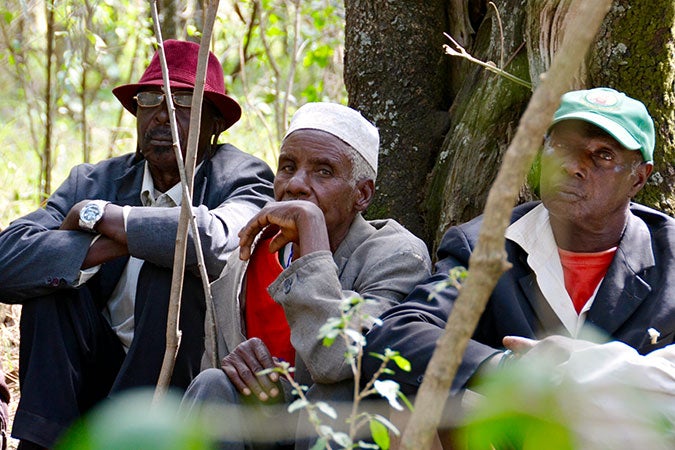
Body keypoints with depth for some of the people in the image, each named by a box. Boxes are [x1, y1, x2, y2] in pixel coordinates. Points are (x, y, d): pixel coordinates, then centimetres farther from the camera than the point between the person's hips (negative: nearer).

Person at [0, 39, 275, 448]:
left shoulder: (242, 179, -7)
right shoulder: (94, 182, 5)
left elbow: (218, 241, -34)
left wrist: (97, 214, -20)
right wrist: (106, 247, -25)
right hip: (103, 381, 4)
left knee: (172, 275, -28)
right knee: (52, 279, -15)